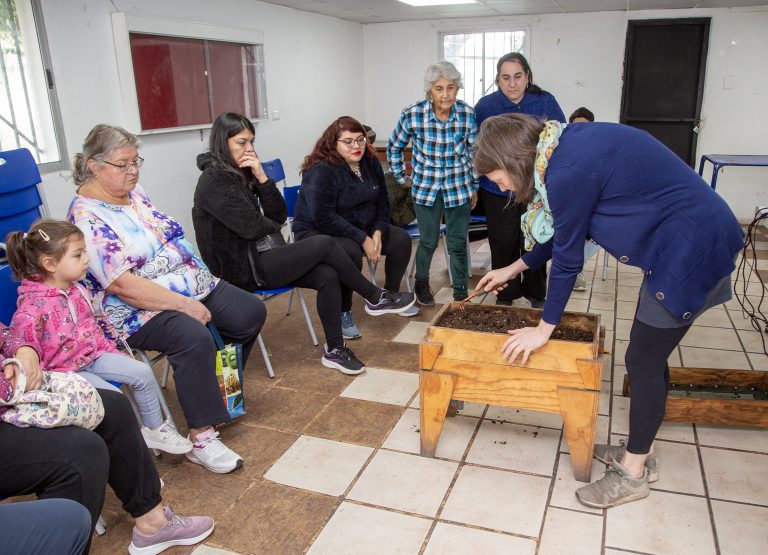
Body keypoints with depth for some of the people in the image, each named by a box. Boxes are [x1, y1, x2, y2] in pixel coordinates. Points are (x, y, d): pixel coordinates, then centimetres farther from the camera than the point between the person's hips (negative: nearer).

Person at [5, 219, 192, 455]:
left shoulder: (77, 291, 2)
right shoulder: (31, 311, -23)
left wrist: (113, 352, 12)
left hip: (93, 356, 8)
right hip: (63, 371, -7)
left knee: (142, 372, -4)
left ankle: (155, 429, 11)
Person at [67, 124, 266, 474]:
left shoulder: (133, 191, 8)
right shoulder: (86, 217, -18)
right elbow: (123, 285, -25)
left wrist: (199, 274, 4)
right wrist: (185, 305, -24)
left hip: (190, 283, 9)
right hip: (140, 310, -9)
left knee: (251, 313, -1)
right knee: (194, 338, -35)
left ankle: (219, 389, 19)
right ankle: (201, 438, -23)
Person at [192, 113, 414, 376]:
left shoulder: (242, 174, 10)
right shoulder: (214, 181, -16)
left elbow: (278, 216, 2)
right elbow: (251, 226, -21)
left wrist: (261, 177, -11)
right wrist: (274, 226, 1)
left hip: (258, 255, 8)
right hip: (241, 269, -8)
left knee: (328, 276, -11)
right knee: (324, 245, -15)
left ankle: (334, 350, -2)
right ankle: (376, 299, 1)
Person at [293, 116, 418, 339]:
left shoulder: (370, 162, 0)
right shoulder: (321, 170, -23)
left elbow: (382, 201, 6)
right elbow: (323, 217, -29)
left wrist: (378, 232, -13)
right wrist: (363, 239, -29)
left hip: (363, 228, 7)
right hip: (317, 232, -7)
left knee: (401, 240, -7)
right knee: (351, 253, -35)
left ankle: (390, 296, 13)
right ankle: (343, 313, -14)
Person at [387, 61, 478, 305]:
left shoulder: (468, 114, -10)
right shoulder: (412, 115, -14)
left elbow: (475, 152, 4)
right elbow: (394, 148, 4)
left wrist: (475, 186, 8)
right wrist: (403, 177, 6)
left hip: (459, 188, 1)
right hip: (425, 187, 0)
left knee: (458, 243, 4)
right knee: (429, 241, 8)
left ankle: (460, 294, 20)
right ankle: (421, 283, 35)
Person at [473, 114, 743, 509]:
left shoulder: (568, 171, -24)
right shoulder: (567, 146, 5)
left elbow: (567, 257, -15)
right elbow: (562, 233, 17)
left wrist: (544, 329, -3)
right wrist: (513, 268, 27)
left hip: (692, 248, -9)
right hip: (688, 239, 9)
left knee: (643, 361, 2)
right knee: (649, 355, 17)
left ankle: (633, 474, 19)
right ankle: (640, 452, 33)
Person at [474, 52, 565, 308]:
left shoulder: (546, 102, -1)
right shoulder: (485, 105, -2)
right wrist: (475, 183, -2)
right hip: (498, 190, 0)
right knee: (503, 244, 9)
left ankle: (536, 294, 27)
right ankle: (505, 295, 25)